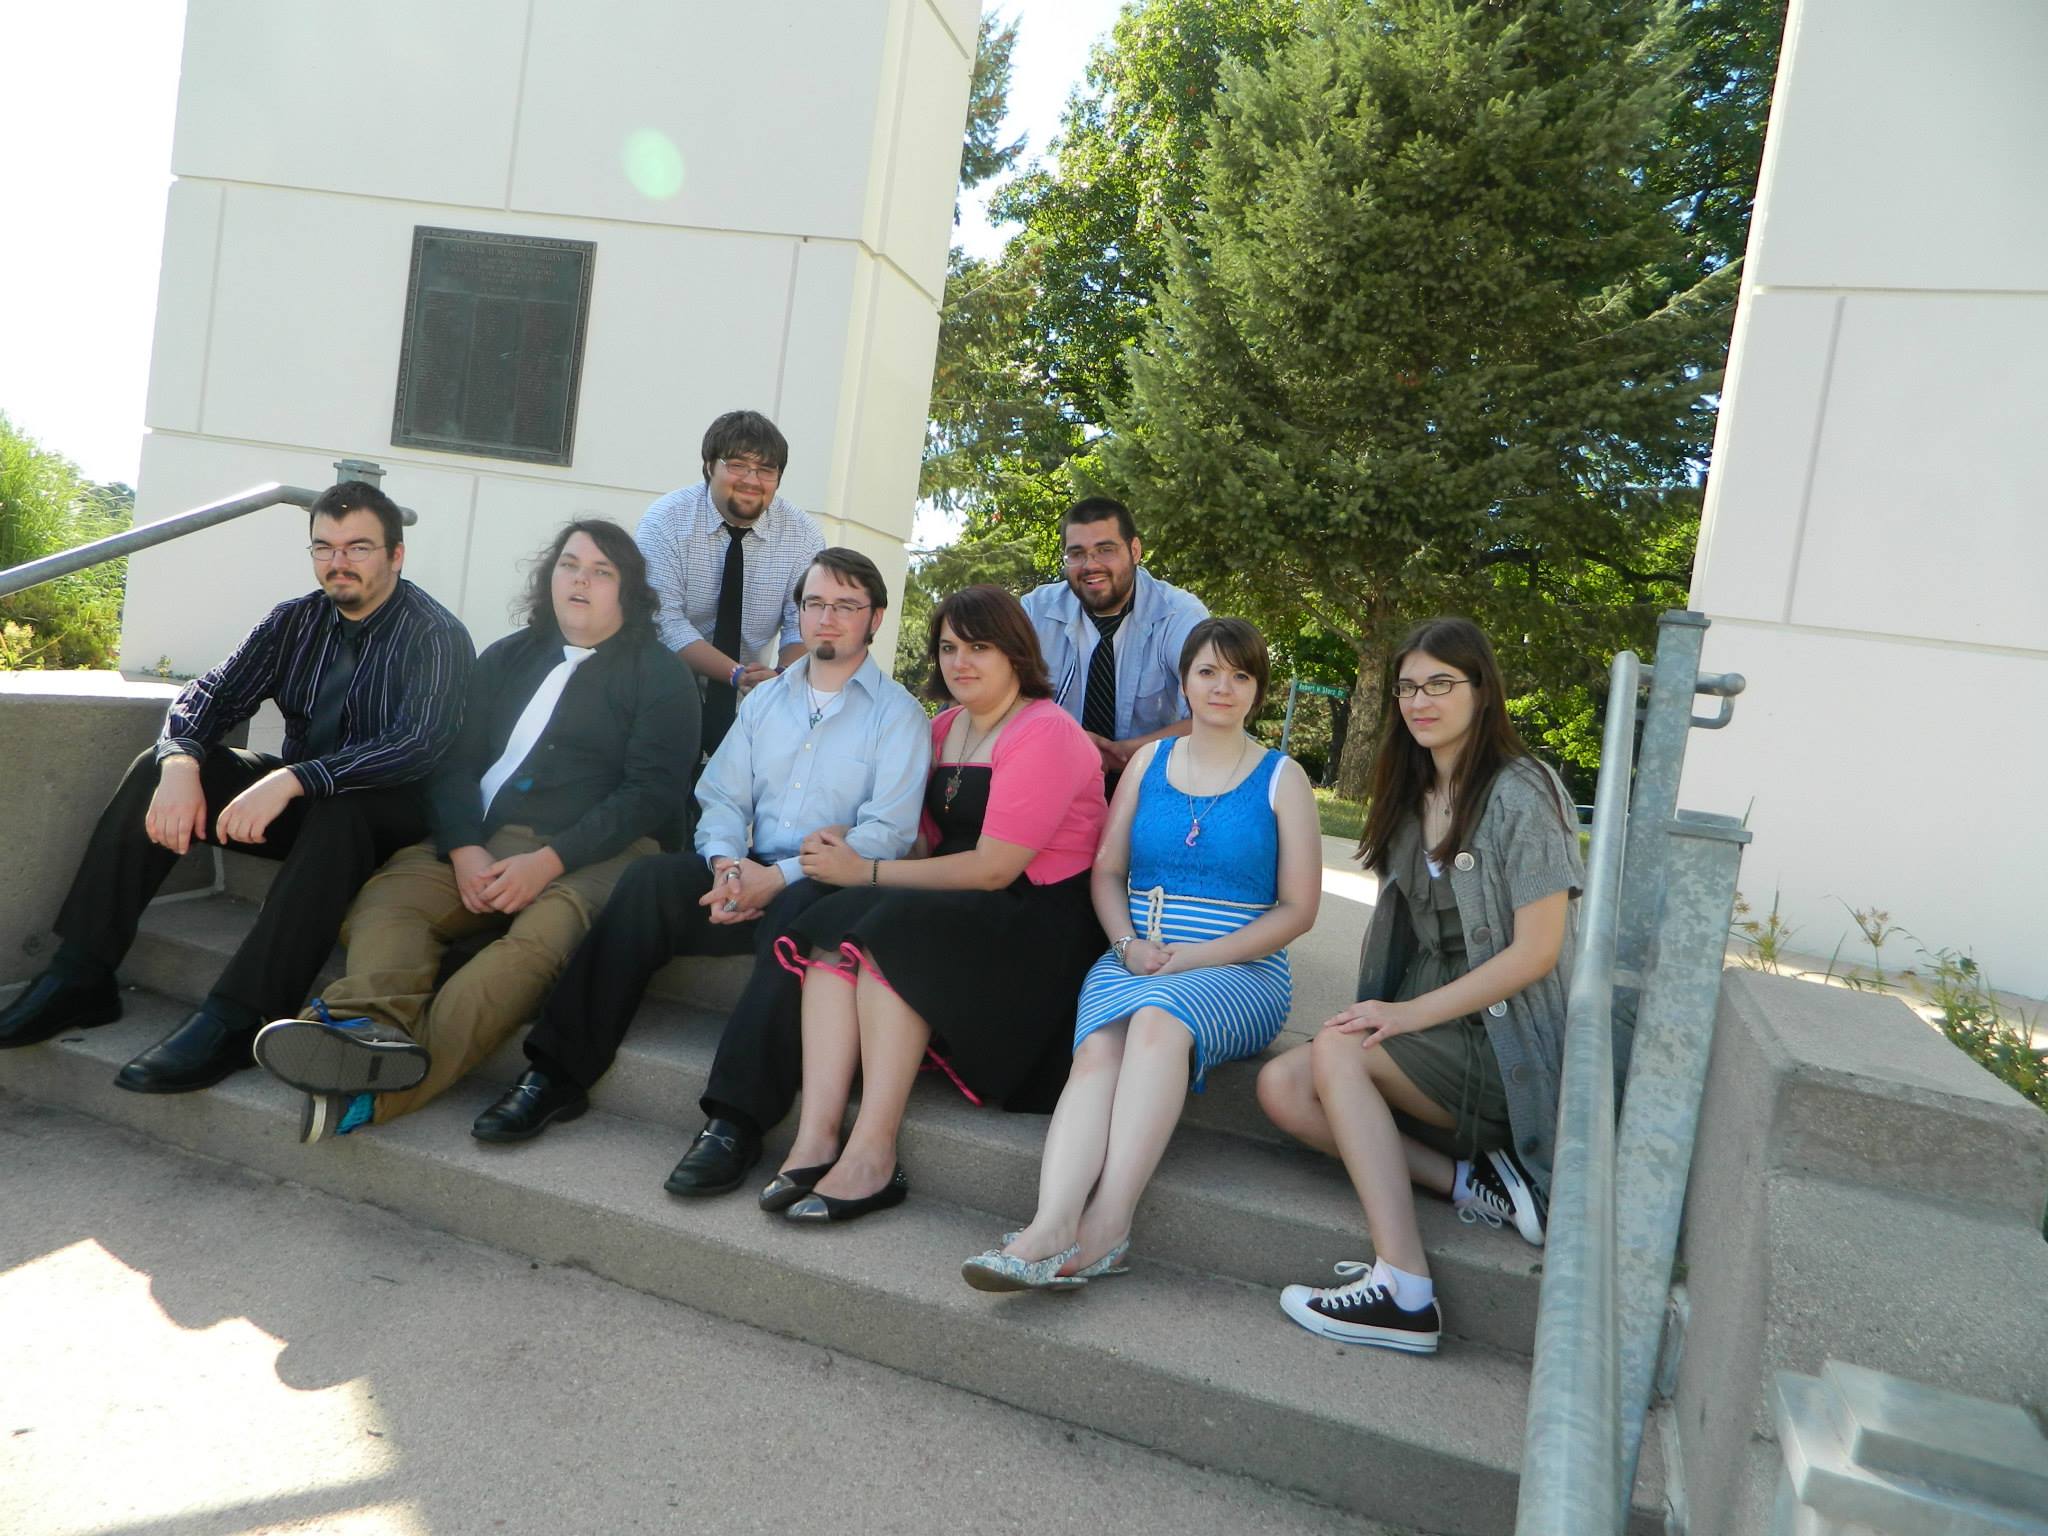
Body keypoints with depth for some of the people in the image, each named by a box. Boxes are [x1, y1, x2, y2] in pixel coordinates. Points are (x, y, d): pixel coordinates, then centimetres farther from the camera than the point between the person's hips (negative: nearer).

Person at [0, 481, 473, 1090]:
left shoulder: (436, 635, -13)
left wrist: (291, 779, -39)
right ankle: (80, 976, -11)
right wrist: (181, 765, -22)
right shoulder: (295, 621, 7)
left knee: (339, 810, -37)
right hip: (297, 796, 6)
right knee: (157, 768, -10)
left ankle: (234, 1020, -39)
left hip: (387, 816, -6)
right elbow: (209, 693, 1)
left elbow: (420, 744, -28)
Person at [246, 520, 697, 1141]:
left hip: (592, 853, -5)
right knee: (388, 895, -23)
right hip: (483, 841, 6)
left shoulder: (661, 676, 7)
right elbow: (457, 763, 13)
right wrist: (466, 850, -9)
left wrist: (547, 860, -17)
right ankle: (376, 1028, -49)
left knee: (544, 934, -36)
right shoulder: (507, 658, 22)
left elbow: (653, 792, -5)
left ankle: (380, 1092, -48)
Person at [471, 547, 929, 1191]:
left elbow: (889, 831, -9)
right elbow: (721, 797, 13)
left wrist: (779, 877, -18)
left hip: (830, 885, -4)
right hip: (749, 872, 5)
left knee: (794, 917, -37)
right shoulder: (764, 699, 20)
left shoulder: (897, 713, 3)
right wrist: (726, 862, -11)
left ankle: (736, 1119, -39)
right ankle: (558, 1074, -20)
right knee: (649, 879, -22)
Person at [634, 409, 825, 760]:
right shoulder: (664, 521, -11)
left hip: (751, 705, 2)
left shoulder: (803, 536, -4)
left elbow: (802, 625, -5)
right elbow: (664, 622, -18)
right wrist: (738, 674, -31)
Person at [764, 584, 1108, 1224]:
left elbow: (992, 868, -17)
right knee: (835, 926, -19)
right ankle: (815, 1137, -27)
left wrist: (868, 872, -13)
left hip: (1037, 922, -7)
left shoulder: (1045, 733, -12)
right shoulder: (945, 727, 15)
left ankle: (872, 1156, -28)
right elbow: (937, 846, 12)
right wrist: (848, 853, -7)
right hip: (958, 904, 7)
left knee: (890, 934, -29)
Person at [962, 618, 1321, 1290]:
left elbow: (1297, 909, 2)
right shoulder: (1150, 760, 15)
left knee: (1158, 1020, -36)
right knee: (1097, 1052, -30)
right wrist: (1130, 943, -6)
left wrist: (1198, 956, -10)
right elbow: (1106, 869, 14)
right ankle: (1051, 1228, -44)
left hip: (1240, 969, -2)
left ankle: (1106, 1226, -38)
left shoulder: (1282, 778, 6)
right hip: (1134, 960, 3)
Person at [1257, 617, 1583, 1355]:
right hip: (1430, 1029, 7)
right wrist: (1385, 1011, 0)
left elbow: (1536, 951, -15)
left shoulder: (1522, 795, -10)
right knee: (1282, 1087, -14)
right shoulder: (1408, 798, 14)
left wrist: (1412, 1013, -19)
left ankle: (1403, 1295, -30)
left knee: (1337, 1049, -28)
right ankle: (1471, 1181, -16)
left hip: (1503, 1040, -7)